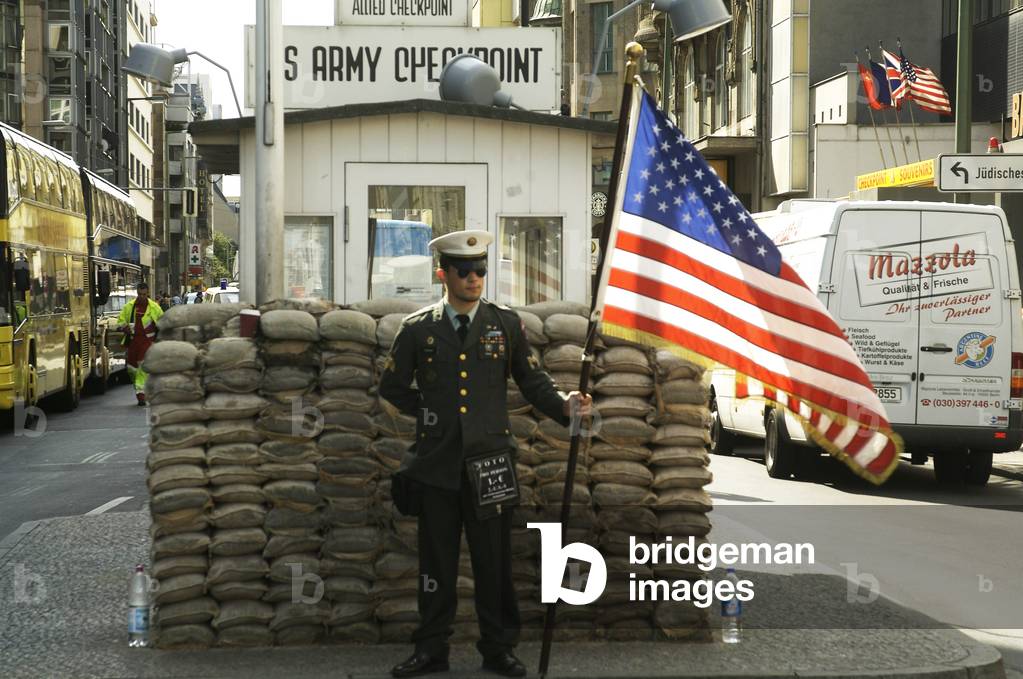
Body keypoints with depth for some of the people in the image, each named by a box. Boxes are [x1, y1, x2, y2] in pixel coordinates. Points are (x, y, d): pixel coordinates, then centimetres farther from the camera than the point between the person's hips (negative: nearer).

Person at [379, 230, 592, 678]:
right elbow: (392, 386, 15)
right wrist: (427, 412, 5)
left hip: (490, 458, 0)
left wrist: (564, 405, -9)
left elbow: (532, 379, 8)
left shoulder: (506, 324, 5)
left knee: (495, 561, 4)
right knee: (436, 560, 7)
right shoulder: (417, 329, 4)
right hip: (437, 462, 0)